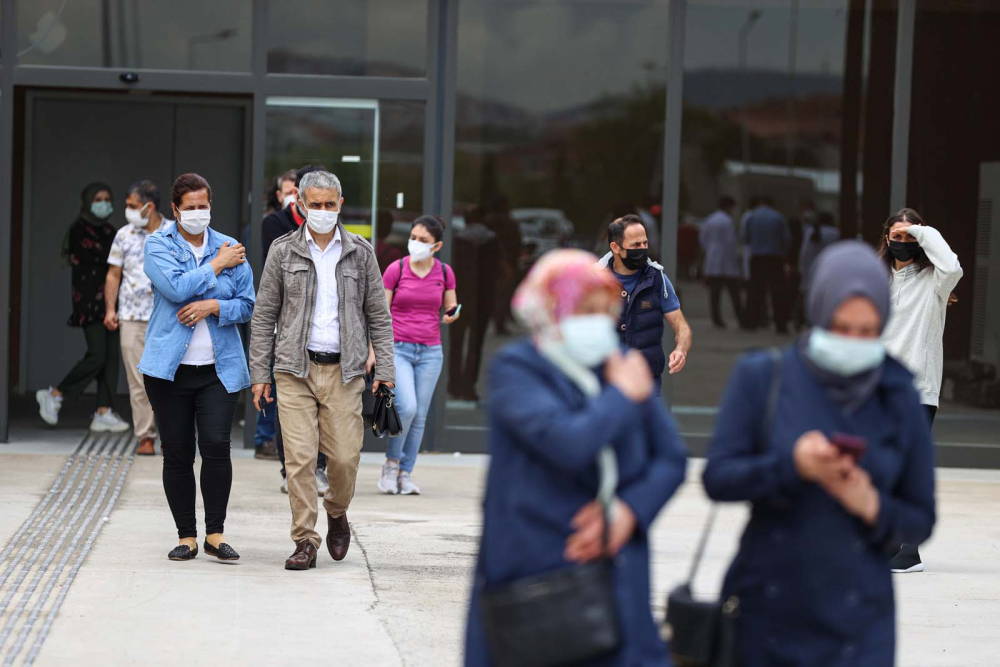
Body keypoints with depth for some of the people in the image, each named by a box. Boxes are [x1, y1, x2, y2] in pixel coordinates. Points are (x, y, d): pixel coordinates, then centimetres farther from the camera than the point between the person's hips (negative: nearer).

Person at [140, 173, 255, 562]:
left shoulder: (230, 249, 10)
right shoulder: (158, 245, 2)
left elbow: (247, 305, 7)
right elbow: (176, 288, -15)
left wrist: (213, 306, -11)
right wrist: (217, 267, -7)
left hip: (220, 368, 1)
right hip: (170, 367, -1)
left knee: (216, 446, -12)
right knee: (177, 453, 3)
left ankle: (215, 534, 0)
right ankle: (186, 537, 13)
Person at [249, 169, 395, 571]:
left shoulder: (360, 253, 8)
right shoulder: (283, 251, 5)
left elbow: (379, 315, 10)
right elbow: (264, 315, 7)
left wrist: (385, 368, 3)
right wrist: (260, 373, 2)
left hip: (344, 371, 1)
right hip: (295, 369, -1)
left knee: (345, 457, -4)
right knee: (299, 458, -7)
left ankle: (336, 512, 26)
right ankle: (305, 541, 0)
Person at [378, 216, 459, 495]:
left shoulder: (444, 273, 4)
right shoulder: (396, 269, -3)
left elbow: (450, 308, 16)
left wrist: (452, 315, -8)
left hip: (430, 352, 3)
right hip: (398, 348, -3)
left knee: (419, 416, 2)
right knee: (406, 407, -18)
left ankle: (406, 473, 12)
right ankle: (391, 462, 2)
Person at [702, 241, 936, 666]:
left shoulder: (898, 401, 3)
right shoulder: (761, 379, 0)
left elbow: (920, 521, 6)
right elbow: (717, 478, -7)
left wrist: (872, 506, -15)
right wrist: (792, 464, -23)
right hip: (765, 614, 0)